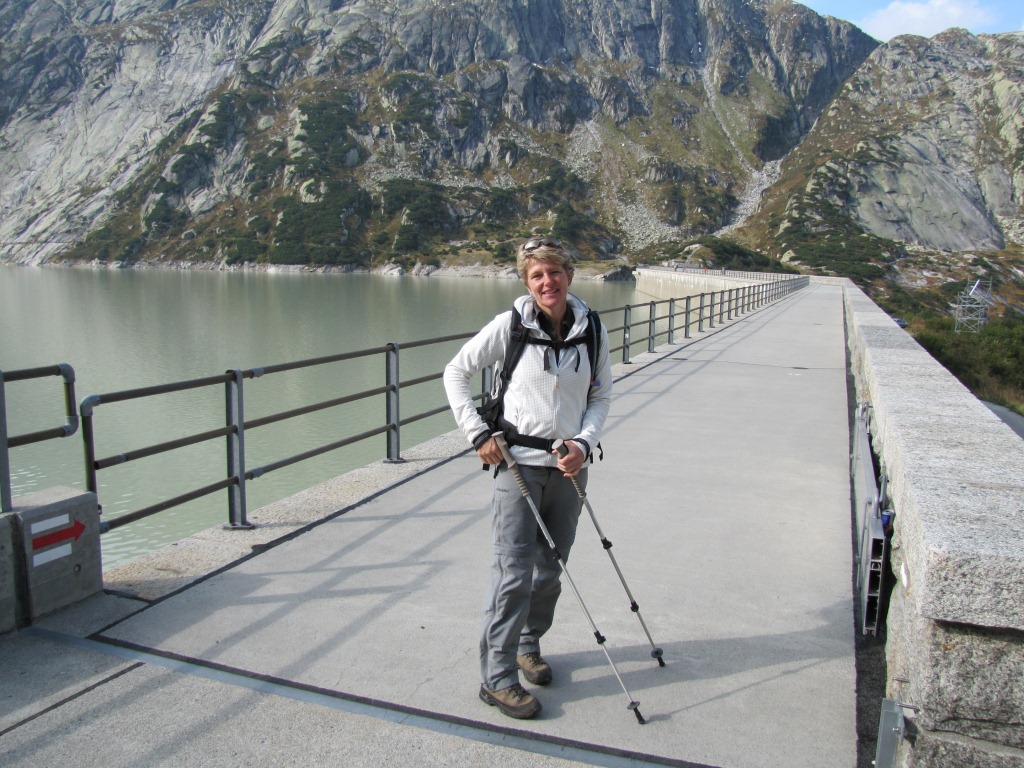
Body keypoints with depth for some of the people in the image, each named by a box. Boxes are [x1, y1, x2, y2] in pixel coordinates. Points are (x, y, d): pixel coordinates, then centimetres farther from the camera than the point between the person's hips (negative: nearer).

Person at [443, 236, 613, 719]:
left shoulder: (593, 331, 1)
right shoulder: (510, 325, -8)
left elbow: (601, 397, 9)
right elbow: (455, 372, 0)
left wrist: (584, 442, -8)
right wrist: (477, 433, -8)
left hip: (568, 466, 4)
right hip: (517, 463, -4)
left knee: (550, 568, 14)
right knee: (513, 571, -5)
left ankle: (528, 645, 36)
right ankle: (497, 677, 7)